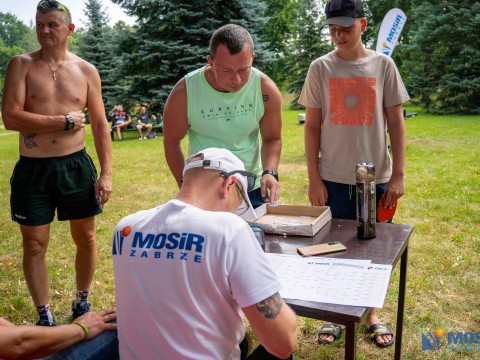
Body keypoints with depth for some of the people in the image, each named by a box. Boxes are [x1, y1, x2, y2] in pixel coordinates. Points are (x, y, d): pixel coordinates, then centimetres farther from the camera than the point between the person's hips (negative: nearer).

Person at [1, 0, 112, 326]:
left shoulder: (86, 71, 4)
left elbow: (101, 125, 4)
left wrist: (106, 173, -2)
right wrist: (66, 121, -12)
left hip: (76, 166, 2)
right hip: (32, 169, -1)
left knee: (85, 238, 10)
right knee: (34, 245, 6)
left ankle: (82, 303, 33)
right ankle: (45, 318, 24)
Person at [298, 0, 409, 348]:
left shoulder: (383, 65, 1)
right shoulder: (321, 68, 0)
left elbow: (396, 123, 3)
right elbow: (312, 127, 0)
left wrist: (398, 175, -2)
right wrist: (314, 179, -4)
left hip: (377, 178, 1)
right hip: (333, 179, 0)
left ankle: (371, 313, 32)